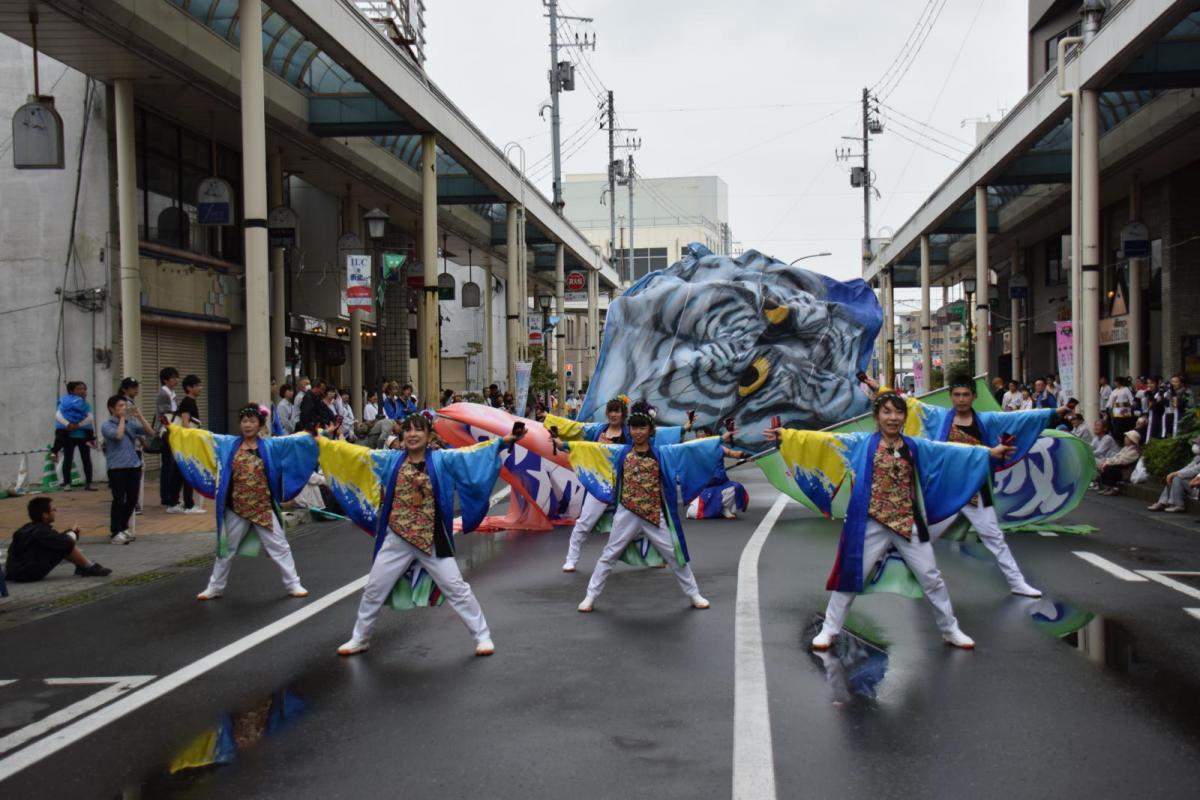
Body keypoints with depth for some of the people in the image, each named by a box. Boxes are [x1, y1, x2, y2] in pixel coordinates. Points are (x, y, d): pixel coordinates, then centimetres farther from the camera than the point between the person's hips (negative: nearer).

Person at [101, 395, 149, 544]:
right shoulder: (107, 425, -3)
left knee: (132, 499, 8)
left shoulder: (131, 423, 12)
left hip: (134, 465, 5)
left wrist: (139, 416, -4)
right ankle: (115, 532, 0)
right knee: (119, 500, -8)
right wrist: (122, 418, -9)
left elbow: (148, 431, 4)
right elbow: (118, 435, -20)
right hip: (117, 467, -5)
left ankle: (123, 527, 26)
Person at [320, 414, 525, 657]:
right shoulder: (391, 459, 1)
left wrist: (502, 442, -25)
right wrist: (319, 442, 3)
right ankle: (359, 639, 31)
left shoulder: (440, 460, -5)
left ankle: (483, 637, 11)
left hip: (432, 540, -2)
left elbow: (470, 453, -14)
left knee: (457, 588, 0)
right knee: (374, 590, 12)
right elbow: (355, 453, 4)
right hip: (397, 540, 3)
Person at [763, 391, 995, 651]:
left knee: (931, 578, 10)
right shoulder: (862, 443, -3)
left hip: (908, 525, 2)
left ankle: (951, 630, 27)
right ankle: (829, 630, 18)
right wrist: (786, 435, -18)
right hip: (872, 524, -2)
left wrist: (989, 453, 5)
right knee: (851, 576, 5)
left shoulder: (915, 446, 4)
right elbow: (825, 441, -10)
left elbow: (950, 451, 8)